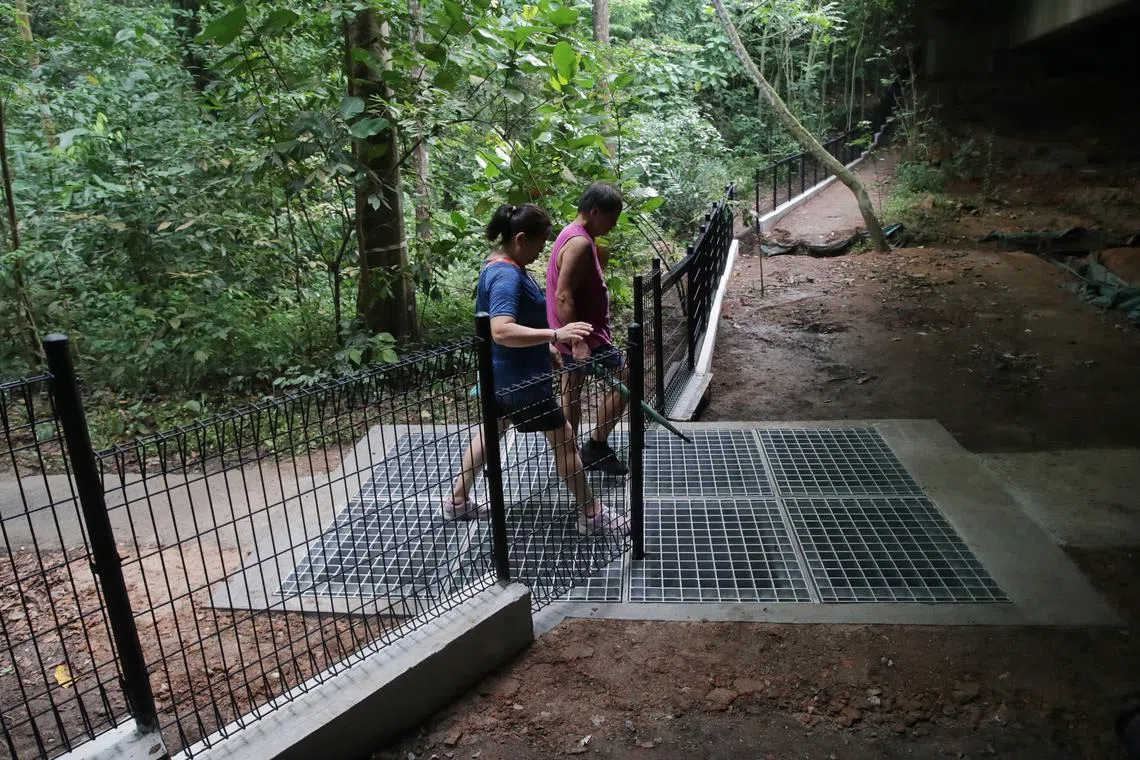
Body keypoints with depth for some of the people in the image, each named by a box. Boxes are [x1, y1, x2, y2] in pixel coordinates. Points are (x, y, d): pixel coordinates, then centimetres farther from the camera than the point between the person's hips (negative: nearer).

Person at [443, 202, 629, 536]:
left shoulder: (501, 267, 7)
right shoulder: (506, 276, -26)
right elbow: (501, 331, -39)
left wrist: (547, 347, 19)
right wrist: (555, 334, -43)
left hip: (502, 374, 10)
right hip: (520, 377, -10)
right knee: (563, 440, 2)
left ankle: (456, 501, 36)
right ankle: (592, 515, 15)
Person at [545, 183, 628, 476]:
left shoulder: (573, 235, 11)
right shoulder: (580, 243, -21)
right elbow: (563, 296, -28)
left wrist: (600, 257, 7)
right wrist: (578, 342, -29)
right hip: (585, 335, -11)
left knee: (571, 391, 15)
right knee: (624, 379, -1)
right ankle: (597, 446, 7)